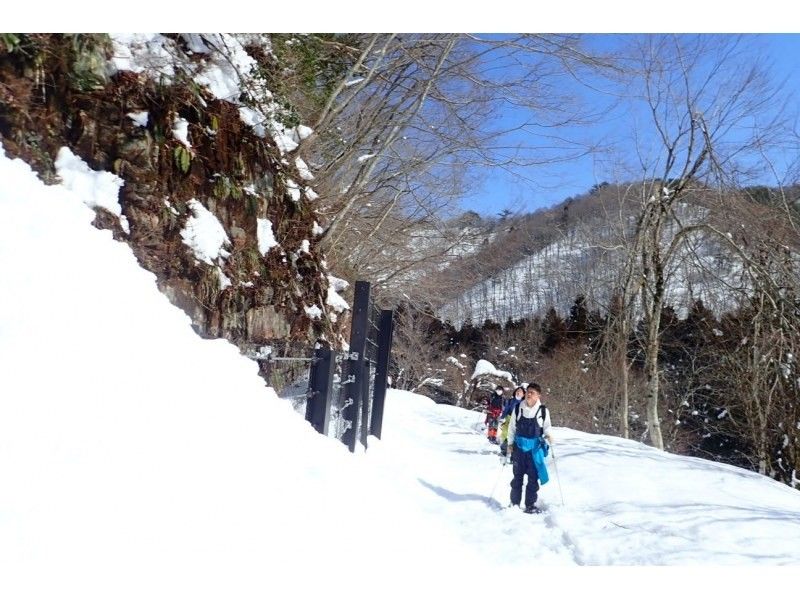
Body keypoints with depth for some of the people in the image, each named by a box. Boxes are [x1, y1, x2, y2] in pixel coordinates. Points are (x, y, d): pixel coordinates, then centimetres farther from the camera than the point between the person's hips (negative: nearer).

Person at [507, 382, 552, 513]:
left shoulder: (543, 410, -5)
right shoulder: (518, 408, -2)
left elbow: (546, 427, 6)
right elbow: (512, 427, 7)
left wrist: (547, 435, -15)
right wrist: (510, 443, 6)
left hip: (535, 448, -1)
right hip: (519, 447, 1)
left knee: (533, 477, 4)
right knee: (518, 476, 10)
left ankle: (530, 505, 15)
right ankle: (514, 503, 20)